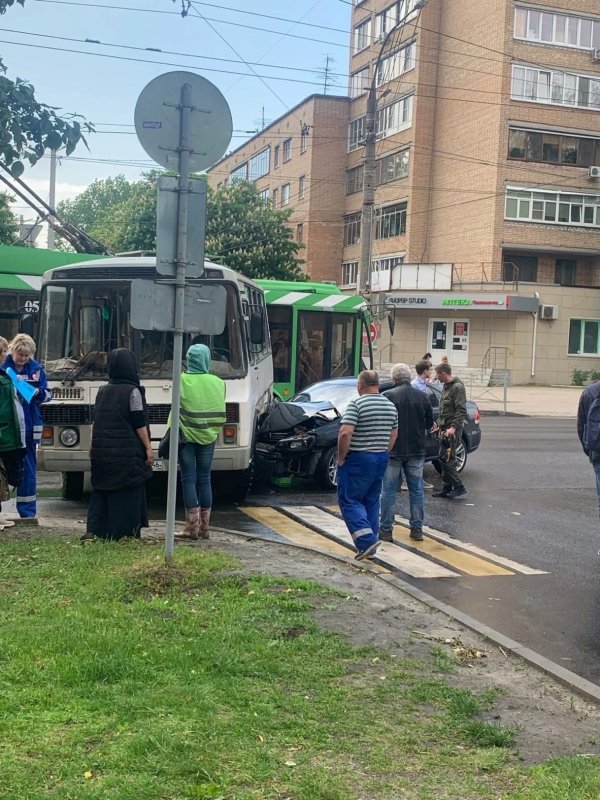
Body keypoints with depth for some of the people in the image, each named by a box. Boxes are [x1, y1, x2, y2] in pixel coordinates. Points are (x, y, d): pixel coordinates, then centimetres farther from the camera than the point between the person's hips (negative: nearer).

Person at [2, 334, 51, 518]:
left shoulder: (36, 368, 7)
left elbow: (47, 394, 9)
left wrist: (38, 392, -12)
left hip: (29, 426, 2)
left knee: (28, 469, 5)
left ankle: (27, 511, 12)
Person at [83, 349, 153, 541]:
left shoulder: (102, 391, 9)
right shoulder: (132, 391, -8)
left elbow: (97, 420, 16)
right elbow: (139, 423, -10)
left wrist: (94, 446, 25)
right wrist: (148, 447, -4)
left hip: (102, 451, 5)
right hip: (128, 452, -5)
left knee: (102, 490, 10)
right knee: (129, 493, 4)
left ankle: (93, 530, 0)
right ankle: (128, 532, 6)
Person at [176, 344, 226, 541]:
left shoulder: (182, 381, -9)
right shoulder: (218, 383, 0)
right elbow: (220, 413, 3)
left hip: (186, 435, -3)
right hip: (208, 437, 3)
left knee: (189, 480, 1)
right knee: (204, 480, 9)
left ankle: (193, 527, 0)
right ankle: (204, 528, 12)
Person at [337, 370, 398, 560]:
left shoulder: (356, 405, -14)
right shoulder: (390, 406, 9)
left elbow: (345, 433, -22)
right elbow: (393, 434, 16)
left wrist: (341, 457, -11)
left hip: (358, 459, -7)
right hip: (381, 459, 7)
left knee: (349, 500, 0)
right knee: (371, 502, 15)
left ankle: (367, 540, -13)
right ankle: (371, 544, 16)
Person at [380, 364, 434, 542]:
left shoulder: (387, 396, -11)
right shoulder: (422, 397, 1)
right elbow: (430, 424, 7)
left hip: (393, 451, -3)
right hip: (416, 450, 3)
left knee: (388, 491, 4)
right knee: (416, 490, 11)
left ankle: (386, 530, 5)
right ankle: (417, 530, 14)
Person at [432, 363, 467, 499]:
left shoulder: (457, 387, -12)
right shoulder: (446, 386, 17)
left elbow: (461, 410, -19)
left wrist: (453, 427, -25)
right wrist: (439, 423, 21)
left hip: (452, 429, -9)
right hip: (444, 428, 9)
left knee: (446, 459, -12)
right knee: (445, 460, 11)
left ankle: (459, 487, -6)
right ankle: (447, 488, 16)